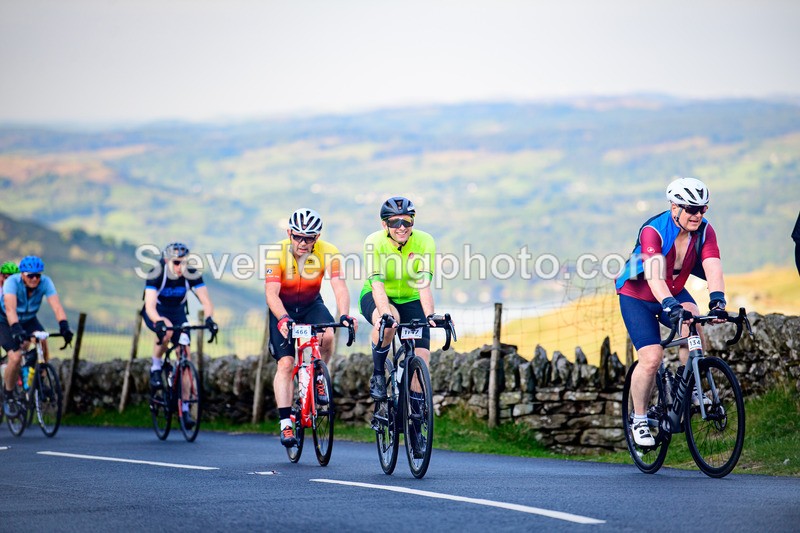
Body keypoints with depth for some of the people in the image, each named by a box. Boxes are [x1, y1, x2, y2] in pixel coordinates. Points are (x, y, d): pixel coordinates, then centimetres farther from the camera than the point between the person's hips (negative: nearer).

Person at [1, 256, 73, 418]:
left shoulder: (45, 282, -24)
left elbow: (56, 306, -35)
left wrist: (64, 326, -51)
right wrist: (16, 329, -62)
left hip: (28, 320, 4)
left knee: (43, 342, -27)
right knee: (16, 357, -23)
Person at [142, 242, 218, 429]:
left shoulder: (191, 275, -23)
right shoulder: (156, 274, -31)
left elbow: (206, 300, -29)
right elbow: (150, 306, -41)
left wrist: (209, 318, -50)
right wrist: (158, 321, -60)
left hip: (178, 312, 3)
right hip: (157, 313, -3)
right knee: (165, 329, -38)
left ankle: (185, 408, -3)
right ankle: (156, 368, -12)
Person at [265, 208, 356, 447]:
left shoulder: (328, 253, -21)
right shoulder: (276, 254, -25)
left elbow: (340, 287, -29)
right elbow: (271, 293, -32)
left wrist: (344, 314, -47)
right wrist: (283, 319, -50)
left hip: (311, 306, 1)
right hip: (283, 309, -1)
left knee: (327, 336, -30)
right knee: (285, 363, -14)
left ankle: (318, 377, -1)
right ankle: (286, 424, -12)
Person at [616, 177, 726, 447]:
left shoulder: (704, 231, -15)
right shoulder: (653, 231, -29)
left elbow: (713, 269, -29)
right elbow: (654, 276, -42)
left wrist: (717, 300, -47)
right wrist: (670, 306, -58)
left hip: (674, 292, 4)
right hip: (638, 297, -4)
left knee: (692, 324, -29)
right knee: (652, 358, -17)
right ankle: (639, 419, 3)